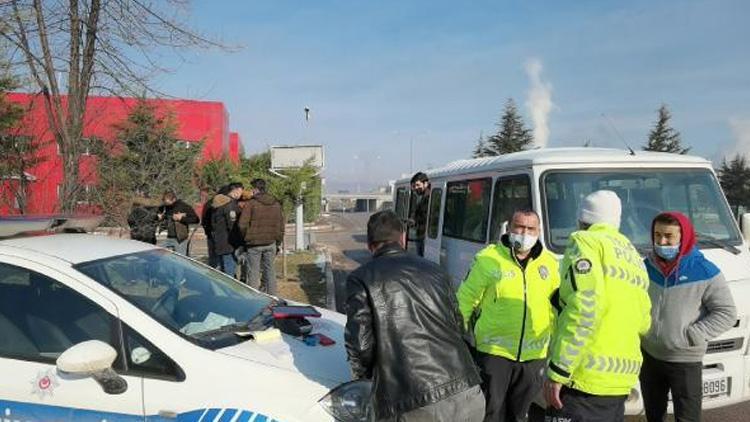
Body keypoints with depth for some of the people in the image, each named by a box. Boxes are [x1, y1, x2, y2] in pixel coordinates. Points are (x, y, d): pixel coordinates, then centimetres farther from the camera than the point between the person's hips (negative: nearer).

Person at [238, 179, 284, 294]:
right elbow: (281, 225, 12)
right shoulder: (276, 204, 7)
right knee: (269, 270, 13)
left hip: (254, 243, -4)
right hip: (271, 243, 4)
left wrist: (246, 237, 5)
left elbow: (243, 224, -13)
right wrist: (278, 243, 19)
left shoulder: (251, 203, -9)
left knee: (254, 272, 3)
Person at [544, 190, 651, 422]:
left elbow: (585, 308, -18)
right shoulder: (635, 259, 21)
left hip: (585, 378, -9)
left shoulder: (586, 242, -5)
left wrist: (557, 372, -18)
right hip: (621, 380, 9)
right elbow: (643, 324, 20)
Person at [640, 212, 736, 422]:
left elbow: (727, 313, -11)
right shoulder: (646, 267, 1)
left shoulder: (705, 272, -12)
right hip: (648, 356, 4)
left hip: (685, 361, -4)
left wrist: (691, 335, -19)